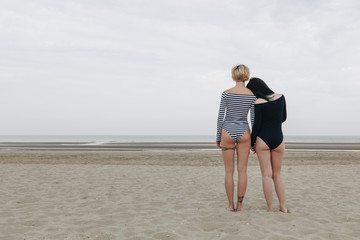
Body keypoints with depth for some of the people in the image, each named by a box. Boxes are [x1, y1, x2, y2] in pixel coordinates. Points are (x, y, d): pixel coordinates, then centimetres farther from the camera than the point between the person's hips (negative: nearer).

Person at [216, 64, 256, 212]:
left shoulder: (226, 93, -6)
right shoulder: (252, 95, -2)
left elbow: (220, 117, -5)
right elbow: (253, 119, -1)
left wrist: (218, 137, 4)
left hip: (228, 133, -1)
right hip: (243, 133, 1)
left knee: (229, 171, 6)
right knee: (242, 170, 7)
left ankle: (231, 205, 10)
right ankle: (239, 204, 11)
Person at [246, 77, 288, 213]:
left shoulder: (258, 103, -13)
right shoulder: (281, 97, 1)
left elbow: (256, 125, -10)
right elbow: (283, 118, 12)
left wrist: (252, 143, 2)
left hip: (263, 140, -4)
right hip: (278, 140, 4)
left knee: (266, 175, 3)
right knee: (277, 174, 16)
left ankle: (270, 208, 6)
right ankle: (283, 207, 16)